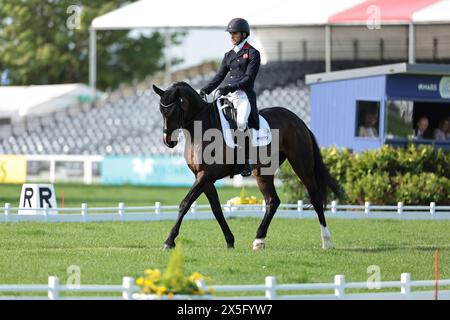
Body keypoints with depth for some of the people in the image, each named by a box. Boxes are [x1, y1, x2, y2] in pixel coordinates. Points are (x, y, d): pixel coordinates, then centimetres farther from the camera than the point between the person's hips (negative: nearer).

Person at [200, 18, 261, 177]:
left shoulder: (253, 53, 1)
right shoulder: (229, 55, 20)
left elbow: (249, 78, -9)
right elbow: (219, 76, 18)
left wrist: (230, 87, -20)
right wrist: (206, 90, 2)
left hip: (244, 95, -7)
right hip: (227, 96, 7)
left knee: (240, 123, -32)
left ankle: (246, 161, -23)